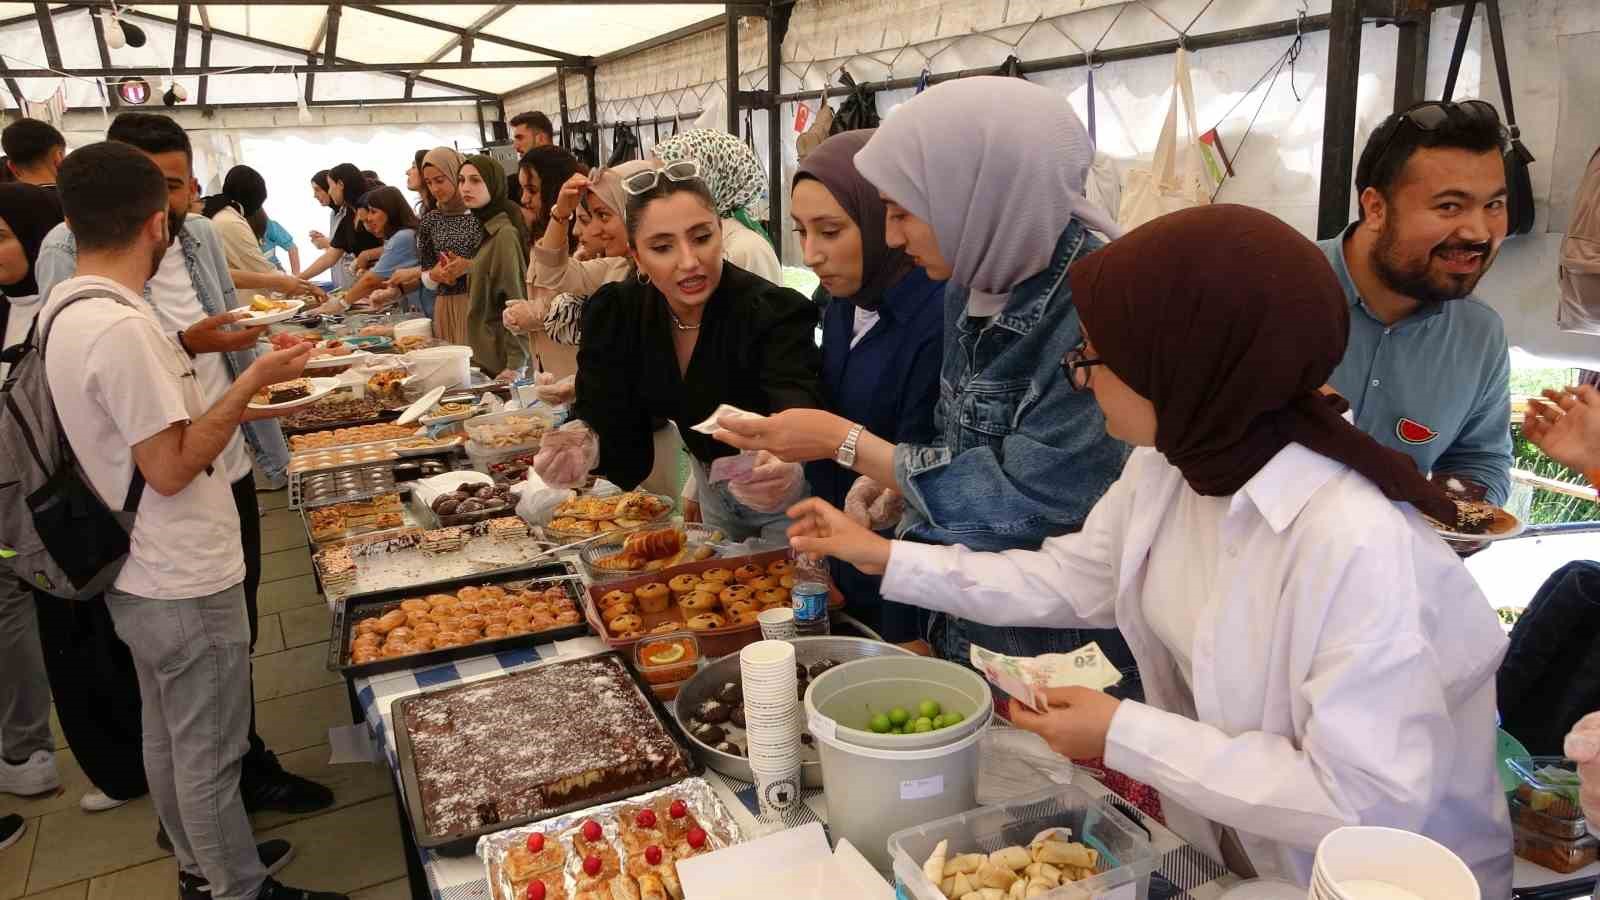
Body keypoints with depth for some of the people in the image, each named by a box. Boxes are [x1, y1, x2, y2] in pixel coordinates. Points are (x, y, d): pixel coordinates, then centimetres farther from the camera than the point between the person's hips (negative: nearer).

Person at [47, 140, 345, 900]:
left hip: (142, 577, 10)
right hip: (184, 583, -10)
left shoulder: (66, 308, 4)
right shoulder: (121, 326, -26)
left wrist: (183, 350, 11)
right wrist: (253, 380, -20)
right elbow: (170, 467, -24)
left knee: (169, 736, 23)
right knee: (208, 752, 7)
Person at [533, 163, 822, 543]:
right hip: (712, 487, 5)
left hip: (790, 500, -5)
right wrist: (588, 445, -42)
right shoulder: (617, 314, -14)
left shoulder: (775, 313, -29)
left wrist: (787, 468, -67)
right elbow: (612, 421, -18)